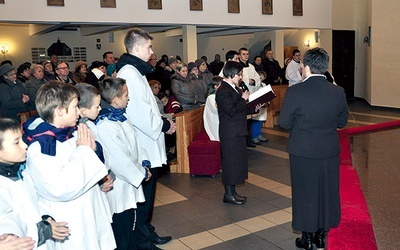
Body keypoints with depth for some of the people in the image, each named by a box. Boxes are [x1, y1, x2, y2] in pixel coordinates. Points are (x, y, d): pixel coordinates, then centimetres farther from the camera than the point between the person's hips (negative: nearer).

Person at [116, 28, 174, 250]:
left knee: (146, 195, 21)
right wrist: (164, 125, -11)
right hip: (142, 148, -10)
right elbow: (141, 114, -26)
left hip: (146, 146, 10)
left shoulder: (135, 70, 14)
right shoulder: (130, 73, -20)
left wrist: (163, 121, 7)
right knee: (143, 196, 4)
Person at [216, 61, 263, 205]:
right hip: (230, 133, -10)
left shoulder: (235, 88, 15)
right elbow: (232, 110, -25)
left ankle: (232, 192, 24)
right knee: (231, 162, -3)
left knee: (238, 161, 14)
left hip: (238, 132, 10)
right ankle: (229, 194, 9)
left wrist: (254, 109, 7)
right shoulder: (223, 91, -16)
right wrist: (243, 99, -15)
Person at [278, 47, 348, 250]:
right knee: (327, 193, 17)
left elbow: (284, 123, -11)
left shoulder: (295, 91, -18)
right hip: (330, 152, 3)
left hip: (303, 152, -3)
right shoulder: (338, 92, -7)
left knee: (305, 194, 11)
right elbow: (342, 121, 5)